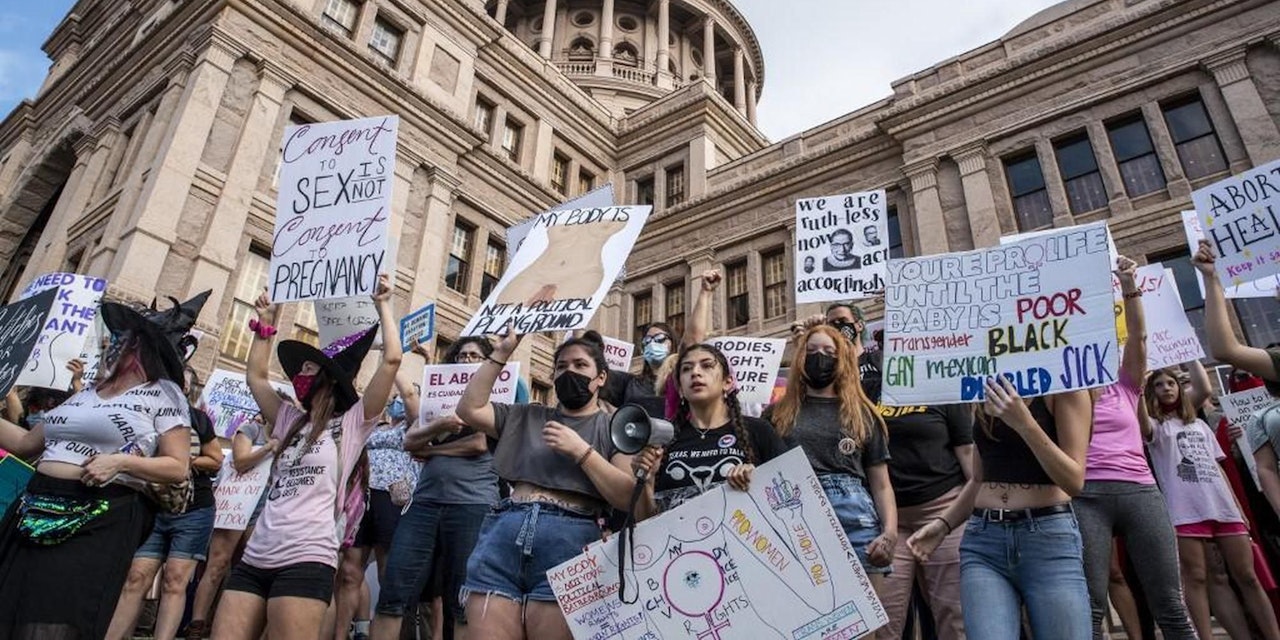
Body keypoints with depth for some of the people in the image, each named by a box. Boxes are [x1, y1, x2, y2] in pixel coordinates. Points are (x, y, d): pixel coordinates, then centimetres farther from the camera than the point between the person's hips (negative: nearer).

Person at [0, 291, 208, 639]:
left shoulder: (163, 393, -4)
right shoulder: (89, 392, 17)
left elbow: (178, 468, -9)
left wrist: (121, 461, -20)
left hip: (98, 524, -7)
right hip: (34, 514, 7)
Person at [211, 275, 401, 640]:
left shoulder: (352, 423, 3)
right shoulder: (291, 422, 22)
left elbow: (392, 359, -6)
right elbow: (255, 376, 30)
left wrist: (383, 306, 4)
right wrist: (265, 324, 32)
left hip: (306, 559, -6)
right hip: (255, 558, 7)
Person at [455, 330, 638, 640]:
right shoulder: (527, 417, 24)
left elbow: (629, 497, 0)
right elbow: (469, 410, 14)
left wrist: (582, 451, -7)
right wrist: (500, 354, 14)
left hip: (568, 539, -3)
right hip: (504, 533, 3)